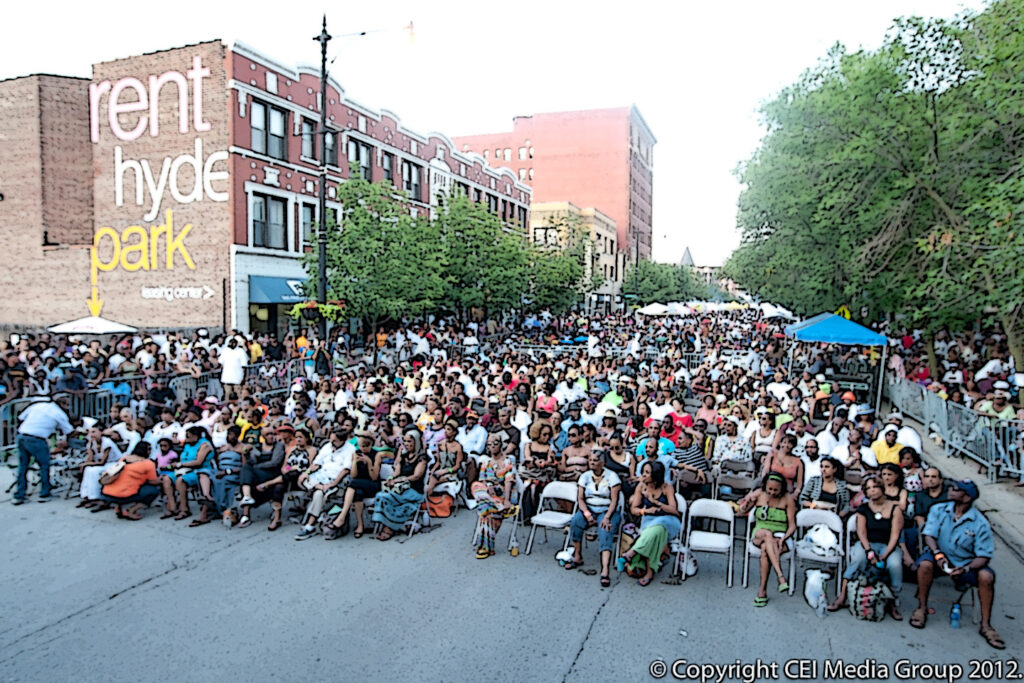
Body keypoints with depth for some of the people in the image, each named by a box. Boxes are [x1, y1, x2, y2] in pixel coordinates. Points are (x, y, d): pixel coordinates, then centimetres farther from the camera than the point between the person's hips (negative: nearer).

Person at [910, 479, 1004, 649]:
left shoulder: (980, 523, -10)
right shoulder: (938, 510, -3)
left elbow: (984, 556, -13)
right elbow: (929, 535, -8)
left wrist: (965, 569, -30)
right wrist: (938, 554, -27)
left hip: (965, 562, 0)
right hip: (940, 556, 0)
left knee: (986, 576, -28)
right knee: (925, 564, -32)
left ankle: (986, 625, -9)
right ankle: (922, 608, -13)